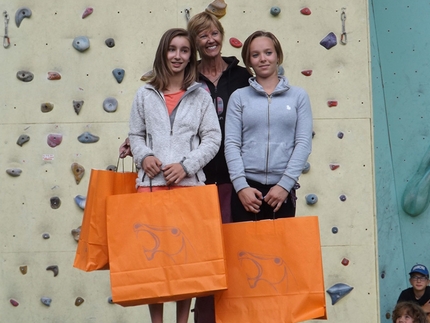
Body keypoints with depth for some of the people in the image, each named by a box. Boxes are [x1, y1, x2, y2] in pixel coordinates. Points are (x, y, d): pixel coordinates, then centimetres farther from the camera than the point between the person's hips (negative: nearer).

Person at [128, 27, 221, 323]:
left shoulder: (201, 96, 7)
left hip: (189, 183, -1)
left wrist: (186, 165, -11)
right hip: (151, 182, 1)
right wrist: (144, 156, -7)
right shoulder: (145, 94, 10)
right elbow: (136, 135, 13)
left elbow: (212, 139, 2)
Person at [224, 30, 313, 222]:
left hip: (282, 189, 0)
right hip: (246, 187, 0)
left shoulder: (298, 96, 7)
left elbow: (304, 143, 1)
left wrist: (285, 184, -7)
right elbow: (231, 144, 1)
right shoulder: (239, 97, 6)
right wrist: (241, 186, -10)